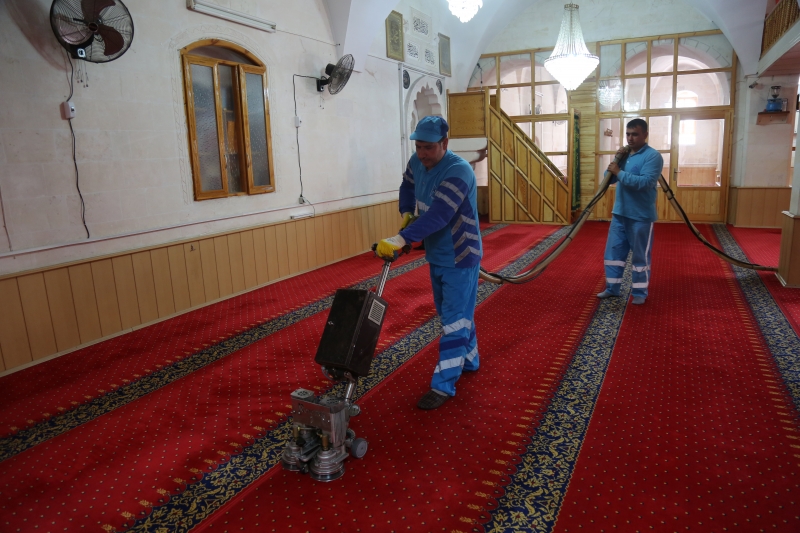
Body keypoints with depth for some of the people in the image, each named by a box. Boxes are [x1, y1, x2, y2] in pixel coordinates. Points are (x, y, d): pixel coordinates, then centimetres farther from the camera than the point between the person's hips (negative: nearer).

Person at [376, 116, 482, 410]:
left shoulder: (458, 171, -27)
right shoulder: (417, 162, -2)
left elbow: (437, 216, -37)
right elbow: (408, 185, 21)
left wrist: (401, 239, -45)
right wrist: (406, 213, 4)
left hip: (460, 257, -8)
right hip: (436, 256, 9)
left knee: (454, 319, -6)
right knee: (451, 313, 20)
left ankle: (444, 386, -2)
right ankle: (469, 360, 38)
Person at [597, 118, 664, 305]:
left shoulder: (653, 156, -12)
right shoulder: (624, 154, 12)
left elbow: (646, 182, -25)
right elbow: (610, 179, 7)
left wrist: (620, 172, -21)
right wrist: (615, 160, -7)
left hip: (641, 216, -7)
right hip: (619, 213, 7)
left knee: (641, 256, 3)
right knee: (613, 251, 11)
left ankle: (640, 292, 15)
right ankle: (612, 288, 23)